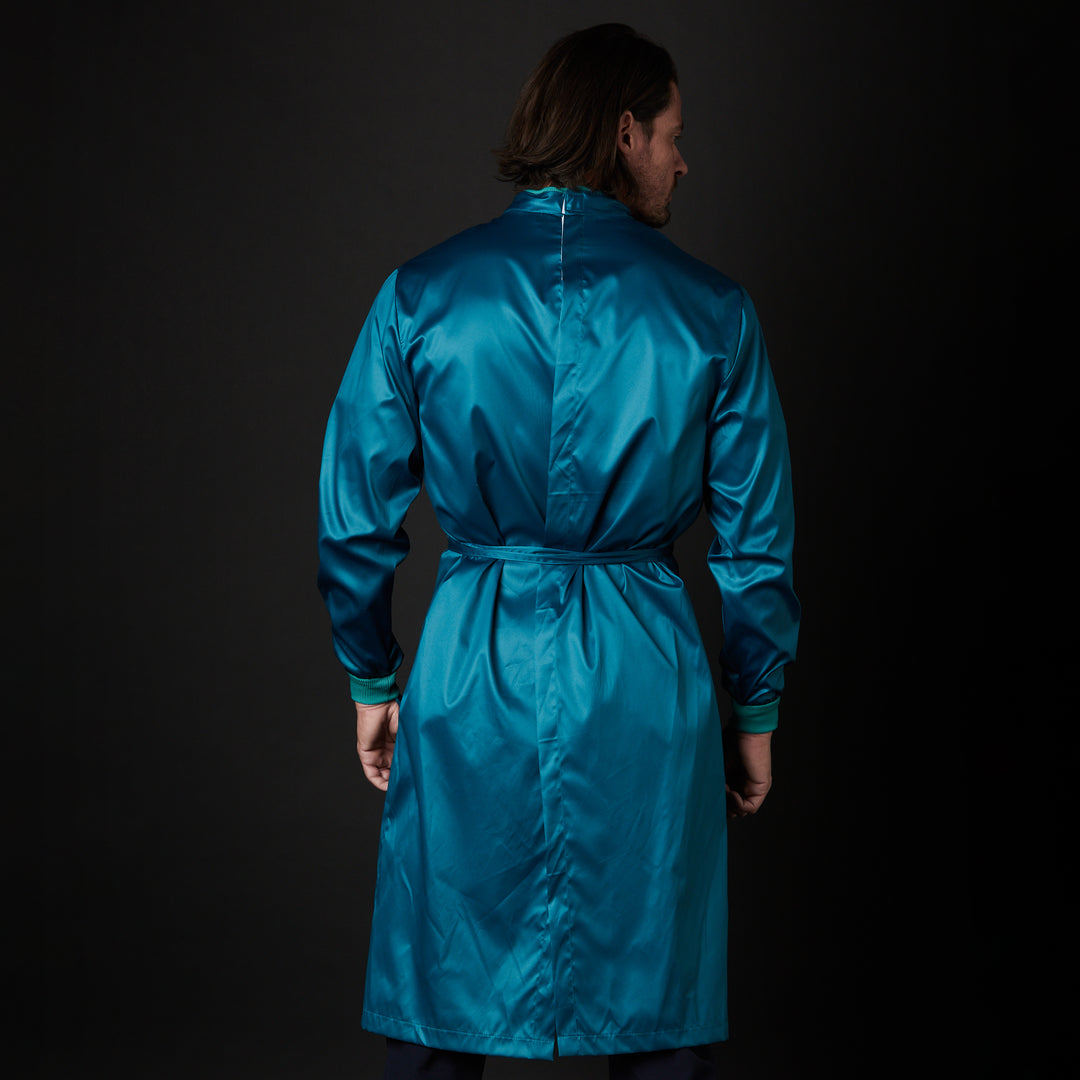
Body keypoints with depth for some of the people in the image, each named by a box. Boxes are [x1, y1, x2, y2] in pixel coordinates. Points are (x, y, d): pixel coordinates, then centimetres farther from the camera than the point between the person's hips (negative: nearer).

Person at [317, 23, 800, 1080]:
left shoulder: (420, 294, -3)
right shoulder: (711, 310, -5)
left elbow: (354, 517, 1)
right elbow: (755, 539, 1)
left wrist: (371, 684, 14)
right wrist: (755, 714, 12)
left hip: (470, 671, 1)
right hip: (645, 679, 0)